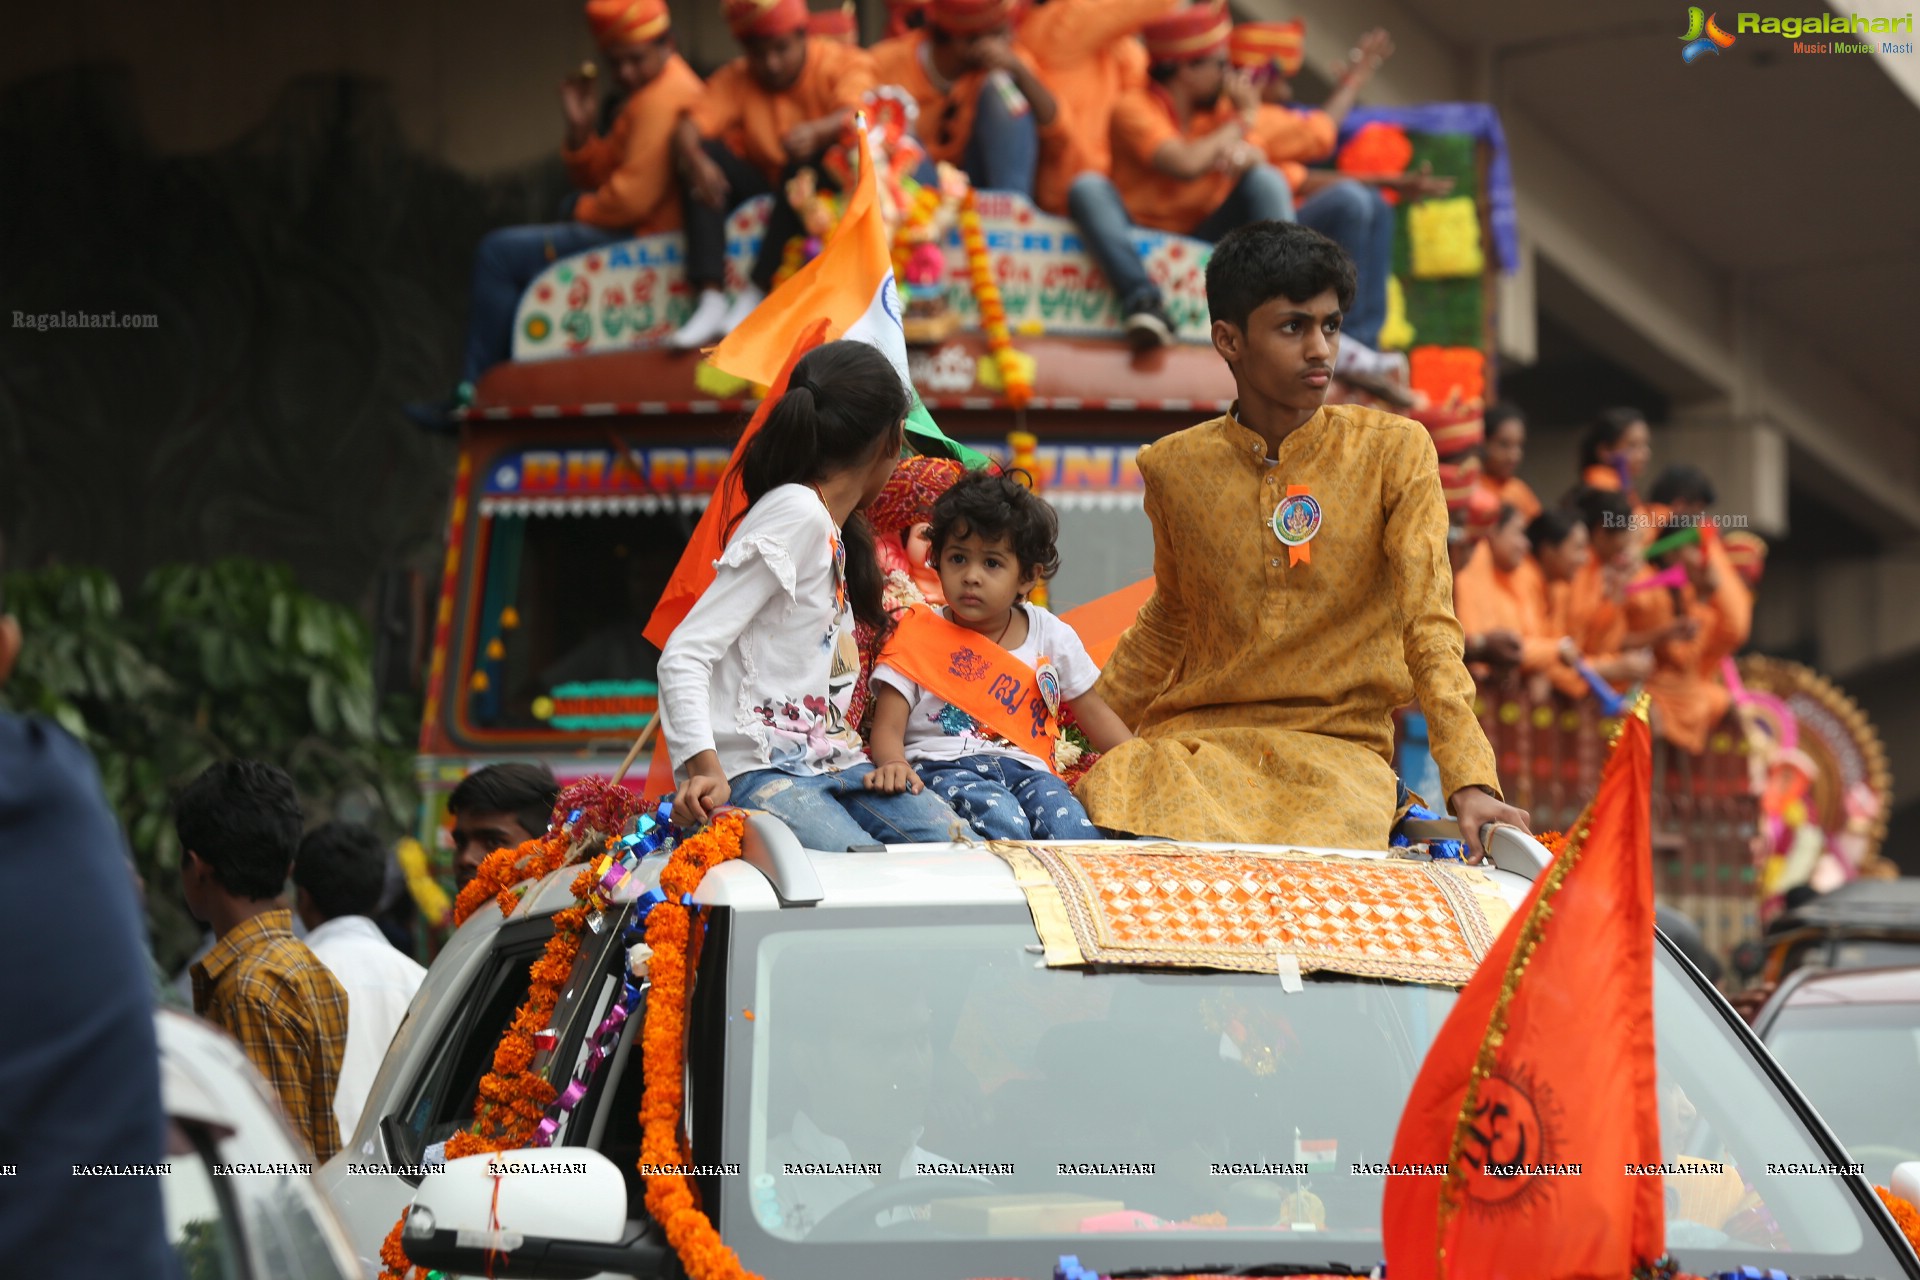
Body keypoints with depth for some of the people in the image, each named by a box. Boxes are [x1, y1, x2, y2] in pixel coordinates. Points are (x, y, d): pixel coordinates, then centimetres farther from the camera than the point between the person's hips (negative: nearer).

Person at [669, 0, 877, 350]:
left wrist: (816, 132, -48)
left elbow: (853, 117, -25)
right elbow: (688, 128, -12)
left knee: (808, 157, -33)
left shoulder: (843, 63, -4)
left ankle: (756, 293, -33)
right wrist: (696, 161, -37)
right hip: (763, 187, 3)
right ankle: (710, 298, -30)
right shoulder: (735, 79, 3)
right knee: (706, 152, -20)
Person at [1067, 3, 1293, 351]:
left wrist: (1244, 155, -32)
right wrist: (1240, 122, -11)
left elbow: (1261, 163, -7)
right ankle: (1143, 302, -44)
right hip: (1138, 240, -4)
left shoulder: (1220, 108, 8)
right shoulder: (1135, 110, -10)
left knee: (1266, 179, -15)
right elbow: (1185, 165, -25)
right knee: (1088, 187, -30)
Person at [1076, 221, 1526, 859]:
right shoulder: (1174, 467, 7)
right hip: (1192, 739, 2)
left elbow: (1429, 627, -9)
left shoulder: (1394, 452, -1)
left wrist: (1471, 783, -22)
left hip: (1337, 745, -2)